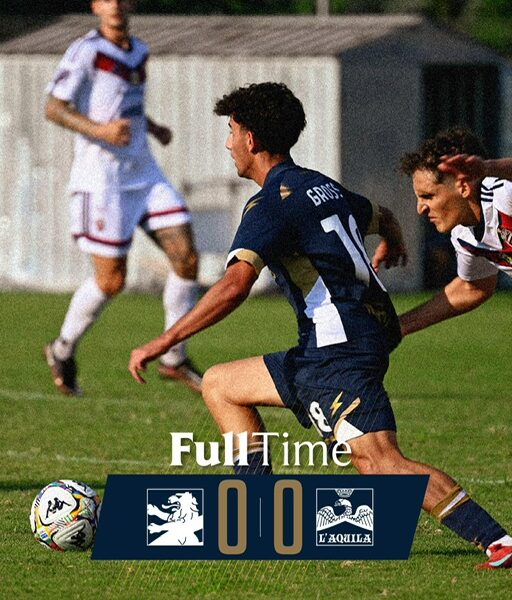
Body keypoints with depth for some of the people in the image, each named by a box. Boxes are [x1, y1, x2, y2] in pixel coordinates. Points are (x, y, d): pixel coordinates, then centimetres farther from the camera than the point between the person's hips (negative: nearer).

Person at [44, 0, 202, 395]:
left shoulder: (138, 52, 13)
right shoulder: (86, 52, -9)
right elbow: (54, 108, -13)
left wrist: (154, 128, 12)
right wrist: (100, 130, -27)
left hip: (145, 174, 7)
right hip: (102, 179, -7)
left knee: (187, 258, -4)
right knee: (111, 280, -5)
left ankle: (174, 359, 8)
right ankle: (63, 351, 19)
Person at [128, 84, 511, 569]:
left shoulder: (272, 203, -10)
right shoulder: (322, 187, 18)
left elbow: (235, 284, -24)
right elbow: (381, 218, 39)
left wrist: (164, 341, -21)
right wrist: (391, 241, 65)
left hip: (340, 353, -10)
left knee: (380, 461, -22)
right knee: (219, 385, 19)